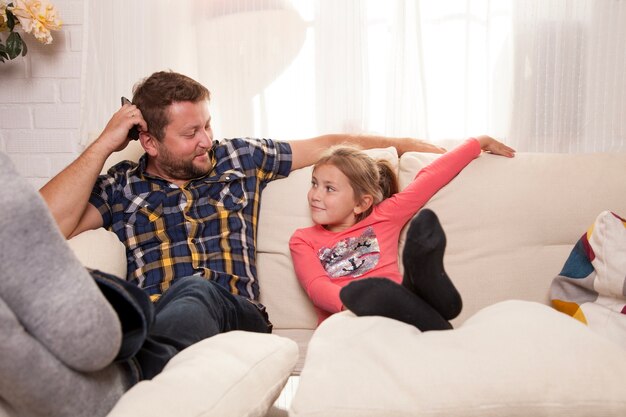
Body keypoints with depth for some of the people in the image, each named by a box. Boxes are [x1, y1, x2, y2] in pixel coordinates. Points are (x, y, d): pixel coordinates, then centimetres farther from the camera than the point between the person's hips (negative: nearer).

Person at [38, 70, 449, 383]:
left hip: (234, 318, 0)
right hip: (150, 323, 1)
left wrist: (401, 142, 32)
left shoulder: (241, 158, 20)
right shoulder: (120, 186, 15)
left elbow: (326, 144, 29)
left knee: (195, 291, -38)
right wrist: (104, 144, 3)